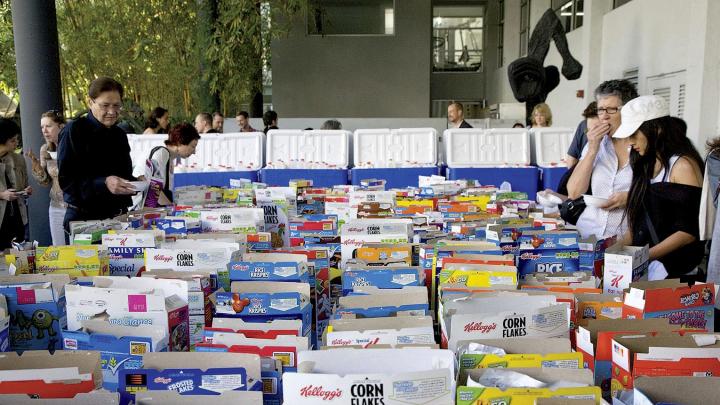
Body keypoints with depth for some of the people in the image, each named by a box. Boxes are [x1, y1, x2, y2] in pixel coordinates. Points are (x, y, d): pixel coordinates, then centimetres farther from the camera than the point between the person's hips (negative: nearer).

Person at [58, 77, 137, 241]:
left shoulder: (120, 135, 11)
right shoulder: (74, 131, -7)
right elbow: (66, 180, -15)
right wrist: (103, 183, -29)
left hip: (118, 217, 5)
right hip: (83, 219, -5)